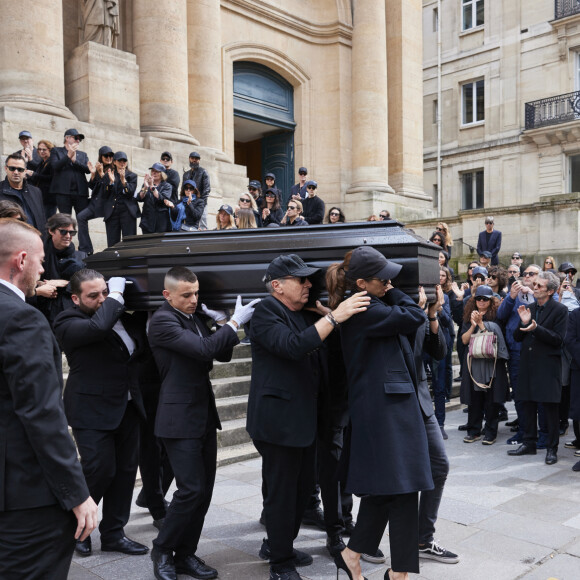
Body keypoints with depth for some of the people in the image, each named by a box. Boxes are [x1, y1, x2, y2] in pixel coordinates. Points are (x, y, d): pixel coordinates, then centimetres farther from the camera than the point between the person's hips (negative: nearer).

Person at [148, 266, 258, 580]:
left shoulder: (196, 317, 12)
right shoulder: (162, 320, -13)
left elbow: (222, 354, 15)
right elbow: (204, 350, -24)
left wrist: (223, 325, 0)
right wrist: (234, 323, -18)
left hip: (205, 416, 8)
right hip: (180, 419, -8)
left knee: (204, 490, 9)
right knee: (192, 490, -9)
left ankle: (185, 554, 22)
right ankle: (162, 551, 13)